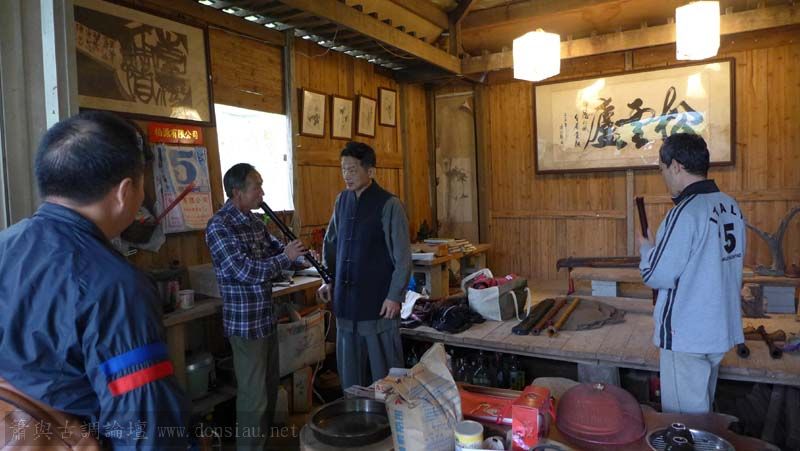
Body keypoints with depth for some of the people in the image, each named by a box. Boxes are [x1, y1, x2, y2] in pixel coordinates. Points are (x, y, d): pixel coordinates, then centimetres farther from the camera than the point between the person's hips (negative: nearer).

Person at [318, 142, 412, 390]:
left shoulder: (389, 205, -12)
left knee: (383, 369, 5)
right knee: (349, 368, 16)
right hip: (346, 299, 6)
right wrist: (329, 279, 13)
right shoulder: (342, 200, 7)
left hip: (378, 299, -6)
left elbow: (403, 256, -11)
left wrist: (395, 296, -13)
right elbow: (330, 243, 19)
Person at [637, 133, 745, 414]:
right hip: (720, 330, 8)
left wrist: (646, 248, -2)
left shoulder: (685, 212, -22)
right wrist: (661, 246, 12)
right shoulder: (731, 206, 4)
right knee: (702, 408, 24)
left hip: (686, 335, -8)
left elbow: (657, 276, -20)